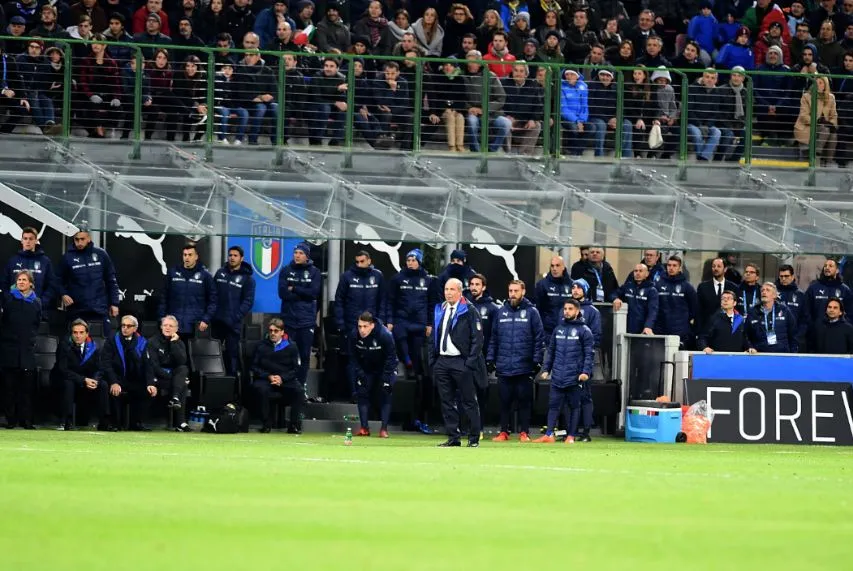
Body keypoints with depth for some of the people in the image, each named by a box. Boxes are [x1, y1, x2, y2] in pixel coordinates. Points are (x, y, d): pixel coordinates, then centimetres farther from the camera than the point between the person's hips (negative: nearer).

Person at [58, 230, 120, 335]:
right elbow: (60, 281, 7)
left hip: (100, 310, 0)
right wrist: (63, 294, -12)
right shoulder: (68, 257, 0)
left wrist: (114, 303, 6)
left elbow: (111, 281, 9)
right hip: (76, 310, 0)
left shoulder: (101, 255, 3)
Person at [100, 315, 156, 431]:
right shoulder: (112, 341, -1)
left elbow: (147, 365, 1)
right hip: (116, 379, -3)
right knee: (115, 391, -34)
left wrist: (150, 384, -18)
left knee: (149, 391, -20)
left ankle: (136, 422, -8)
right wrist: (114, 382, -29)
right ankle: (114, 423, -18)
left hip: (134, 381, 3)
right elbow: (106, 364, -12)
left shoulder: (142, 342, 7)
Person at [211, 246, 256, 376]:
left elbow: (248, 301, -6)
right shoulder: (220, 272, 10)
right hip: (217, 320, 4)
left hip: (233, 322, -4)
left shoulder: (247, 278, -2)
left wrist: (236, 316, -17)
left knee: (232, 352, -2)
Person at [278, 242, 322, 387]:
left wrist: (294, 289, -8)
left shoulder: (314, 272, 5)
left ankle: (301, 385, 10)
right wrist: (303, 294, -10)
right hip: (289, 319, 0)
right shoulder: (286, 271, 6)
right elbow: (282, 293, -5)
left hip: (307, 320, 0)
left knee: (305, 355, 3)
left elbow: (314, 293, -7)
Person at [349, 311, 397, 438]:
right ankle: (364, 427, 1)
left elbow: (391, 358, -22)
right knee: (362, 394, -4)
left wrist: (385, 377, -25)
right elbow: (353, 357, -6)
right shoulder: (354, 336, -20)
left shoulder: (385, 335, -31)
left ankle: (384, 429, -9)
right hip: (365, 369, 4)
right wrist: (359, 373, -15)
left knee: (385, 395, -11)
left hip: (385, 368, -4)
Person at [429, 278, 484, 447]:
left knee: (469, 402, -1)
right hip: (442, 362, 6)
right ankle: (453, 438, 11)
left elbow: (477, 338, -7)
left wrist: (471, 362, -14)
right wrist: (432, 360, 11)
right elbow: (434, 337, 20)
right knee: (447, 402, 6)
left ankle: (474, 439, 3)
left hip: (461, 362, -6)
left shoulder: (469, 311, -4)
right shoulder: (439, 311, 14)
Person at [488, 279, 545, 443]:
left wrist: (537, 360, -8)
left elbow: (539, 338, -2)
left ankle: (524, 432, 7)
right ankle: (504, 431, 13)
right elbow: (493, 338, 12)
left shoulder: (531, 312, 0)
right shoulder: (501, 312, 9)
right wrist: (490, 359, 5)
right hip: (504, 367, 3)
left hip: (524, 367, -3)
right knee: (505, 401, 6)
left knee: (524, 401, 2)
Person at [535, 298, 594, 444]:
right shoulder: (558, 329, 13)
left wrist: (586, 372, -16)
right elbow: (551, 351, 17)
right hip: (557, 376, 4)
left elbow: (588, 354, -6)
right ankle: (549, 435, 0)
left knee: (574, 406, 3)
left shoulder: (584, 330, -2)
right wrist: (546, 369, 11)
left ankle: (571, 436, 7)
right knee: (554, 405, 1)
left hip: (574, 377, -4)